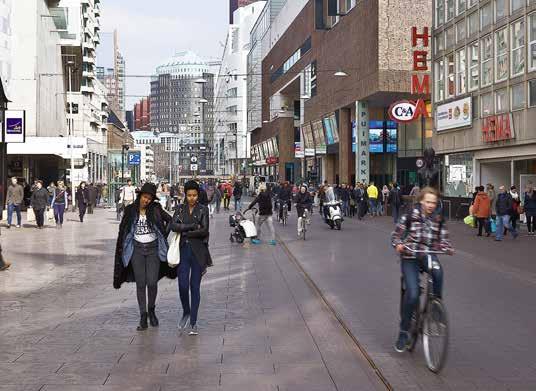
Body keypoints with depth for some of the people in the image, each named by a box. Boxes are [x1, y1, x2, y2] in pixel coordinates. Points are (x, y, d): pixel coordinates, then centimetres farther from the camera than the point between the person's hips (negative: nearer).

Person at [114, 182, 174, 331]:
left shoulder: (155, 209, -3)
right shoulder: (130, 210, 0)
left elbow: (170, 220, 8)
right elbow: (123, 230, 8)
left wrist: (163, 235, 3)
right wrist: (122, 250, 5)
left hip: (153, 248, -1)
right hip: (137, 249, 1)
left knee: (152, 282, -8)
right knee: (140, 284, -1)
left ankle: (151, 310, 17)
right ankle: (143, 317, 6)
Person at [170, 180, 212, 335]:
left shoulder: (203, 209, 0)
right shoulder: (180, 209, 7)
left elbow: (204, 230, -11)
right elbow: (173, 226, -8)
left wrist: (185, 232, -7)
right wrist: (193, 226, -13)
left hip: (198, 251, -2)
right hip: (183, 250, 2)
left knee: (195, 286, 1)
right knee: (183, 285, -6)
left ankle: (193, 323, 9)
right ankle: (186, 312, 23)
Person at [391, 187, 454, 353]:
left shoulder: (438, 219, 4)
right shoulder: (410, 216, -5)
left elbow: (443, 239, 6)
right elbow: (396, 234, -2)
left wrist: (448, 248, -16)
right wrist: (398, 245, -24)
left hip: (428, 256, 2)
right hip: (410, 258, -2)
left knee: (438, 272, -35)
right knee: (412, 294, -18)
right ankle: (404, 332, 1)